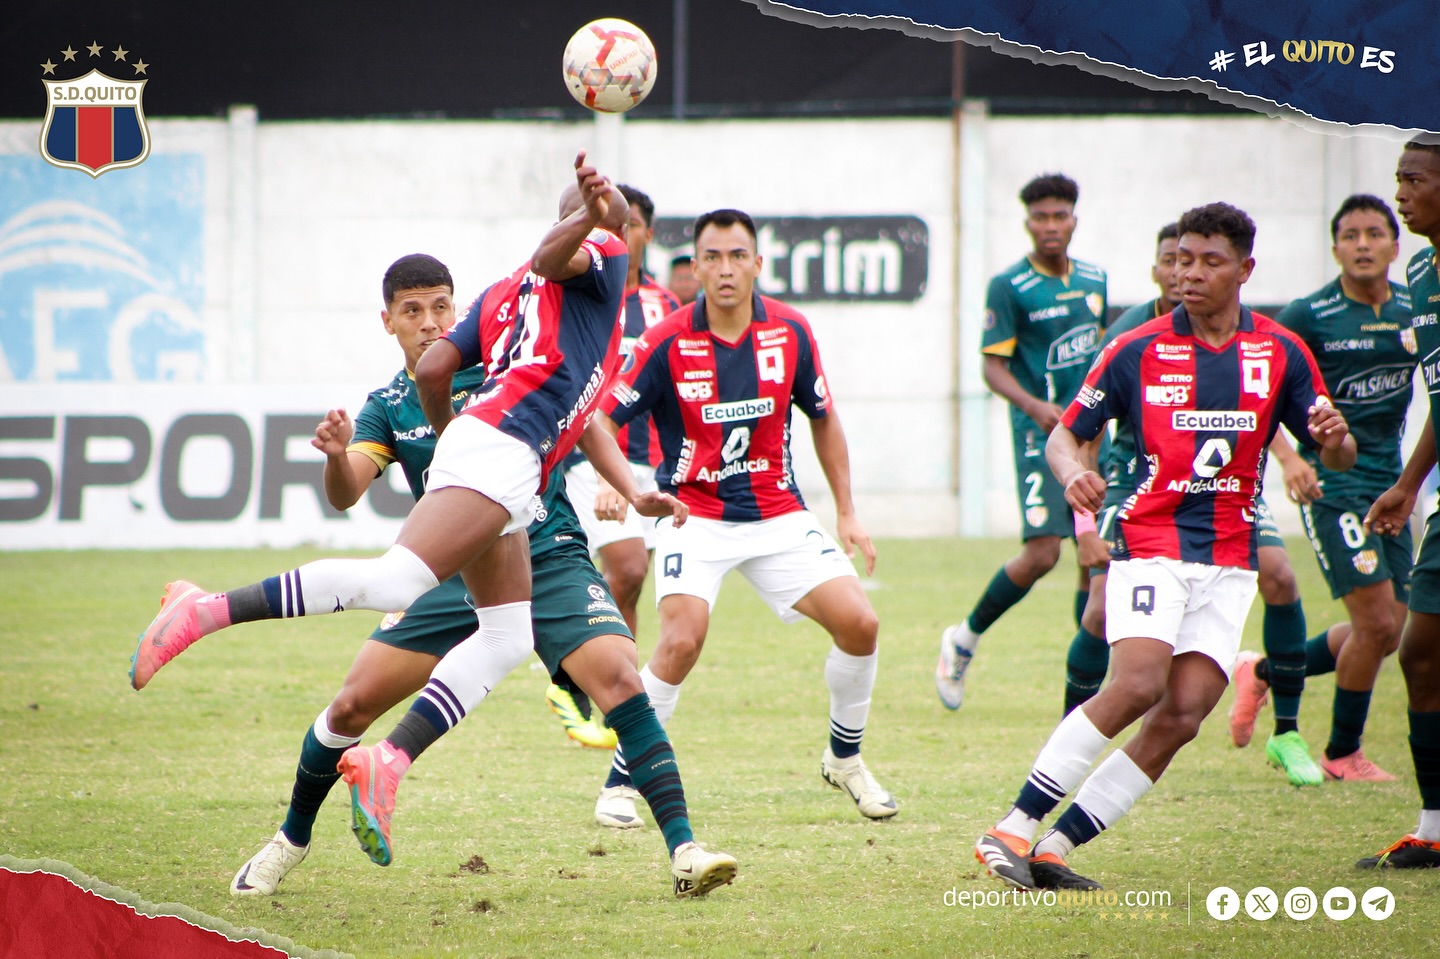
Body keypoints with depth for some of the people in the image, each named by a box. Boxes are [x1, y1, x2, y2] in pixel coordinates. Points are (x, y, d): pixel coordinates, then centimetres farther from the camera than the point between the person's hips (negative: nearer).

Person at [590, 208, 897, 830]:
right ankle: (619, 783, -9)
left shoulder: (790, 333, -4)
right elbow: (603, 420, -10)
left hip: (778, 515, 4)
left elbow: (824, 420, 10)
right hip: (694, 516, -4)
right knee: (683, 640, -25)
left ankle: (845, 759, 18)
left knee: (858, 624, -8)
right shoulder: (667, 343, -14)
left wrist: (847, 514, 9)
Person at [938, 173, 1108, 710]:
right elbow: (994, 367, -10)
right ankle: (965, 639, 4)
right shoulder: (1010, 287, -8)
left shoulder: (1094, 280, 11)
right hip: (1040, 437, -6)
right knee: (1042, 553, -17)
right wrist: (1035, 406, -25)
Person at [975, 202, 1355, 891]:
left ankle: (1054, 848, -5)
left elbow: (1336, 457, 10)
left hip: (1230, 559, 3)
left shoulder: (1282, 354, 6)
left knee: (1182, 717, -10)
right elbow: (1066, 434, 5)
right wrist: (1072, 473, -18)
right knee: (1138, 683, -25)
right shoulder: (1138, 350, 0)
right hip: (1150, 543, -3)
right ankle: (1012, 828, -20)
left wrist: (1334, 439, -15)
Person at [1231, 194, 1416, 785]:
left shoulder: (1415, 310, 4)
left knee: (1382, 631, 8)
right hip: (1333, 486, -6)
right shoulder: (1309, 317, -9)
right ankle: (1343, 754, 7)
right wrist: (1290, 460, -18)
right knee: (1378, 623, -12)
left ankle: (1266, 672, 29)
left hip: (1390, 485, 6)